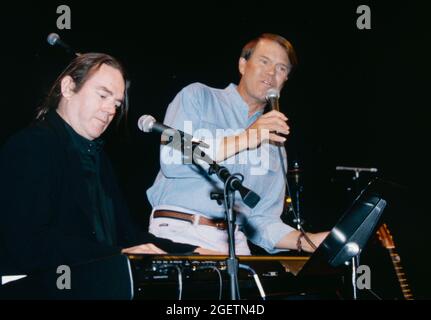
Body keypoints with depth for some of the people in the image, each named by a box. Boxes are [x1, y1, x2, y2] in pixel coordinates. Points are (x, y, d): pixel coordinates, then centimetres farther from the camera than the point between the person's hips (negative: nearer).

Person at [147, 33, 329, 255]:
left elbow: (262, 221, 16)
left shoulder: (274, 146, 20)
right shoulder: (197, 97, 7)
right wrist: (244, 139, -9)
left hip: (234, 244, 4)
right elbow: (172, 160, -9)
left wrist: (308, 241, -2)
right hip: (178, 232, -4)